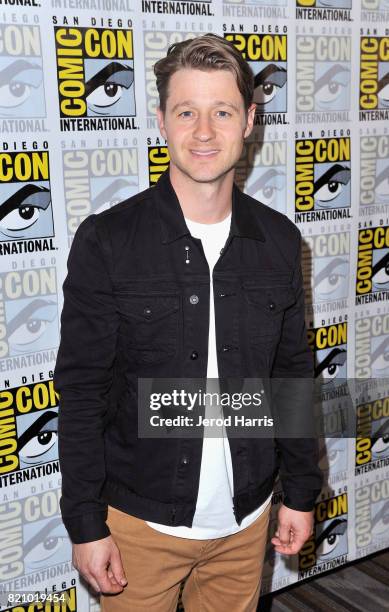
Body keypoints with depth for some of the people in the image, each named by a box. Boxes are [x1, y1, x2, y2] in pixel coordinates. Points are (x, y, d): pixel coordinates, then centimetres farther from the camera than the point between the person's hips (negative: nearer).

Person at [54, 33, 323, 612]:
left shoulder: (279, 239, -3)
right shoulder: (106, 240, -13)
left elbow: (293, 375, 5)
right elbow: (81, 394, -10)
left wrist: (301, 492, 8)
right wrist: (86, 524, -9)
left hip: (246, 518, 3)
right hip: (141, 520, -3)